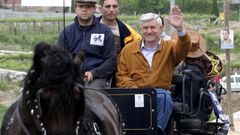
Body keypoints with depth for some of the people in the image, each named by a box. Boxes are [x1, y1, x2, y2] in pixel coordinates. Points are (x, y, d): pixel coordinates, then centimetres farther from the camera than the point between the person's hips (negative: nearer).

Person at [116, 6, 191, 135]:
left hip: (161, 93, 0)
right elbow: (121, 75, 11)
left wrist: (180, 29, -28)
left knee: (165, 97, -36)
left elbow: (183, 48, -7)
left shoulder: (170, 47, 16)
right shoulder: (128, 49, 17)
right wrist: (135, 90, -9)